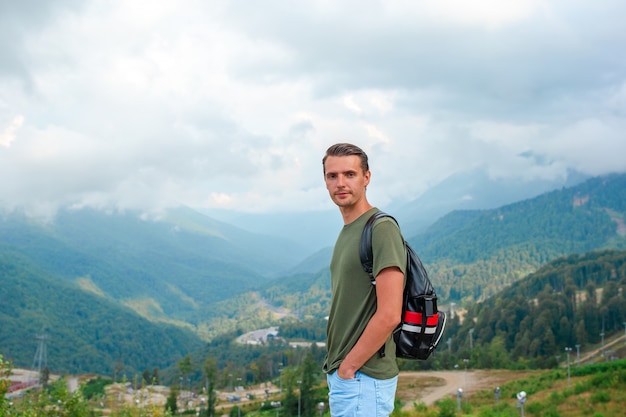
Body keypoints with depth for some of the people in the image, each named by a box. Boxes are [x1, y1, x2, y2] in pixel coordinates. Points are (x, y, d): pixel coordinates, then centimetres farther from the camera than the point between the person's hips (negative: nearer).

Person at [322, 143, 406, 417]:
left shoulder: (381, 229, -15)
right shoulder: (347, 231, 14)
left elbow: (389, 315, -22)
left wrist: (348, 367, -15)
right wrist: (337, 366, 12)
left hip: (362, 378, -9)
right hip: (342, 373, 9)